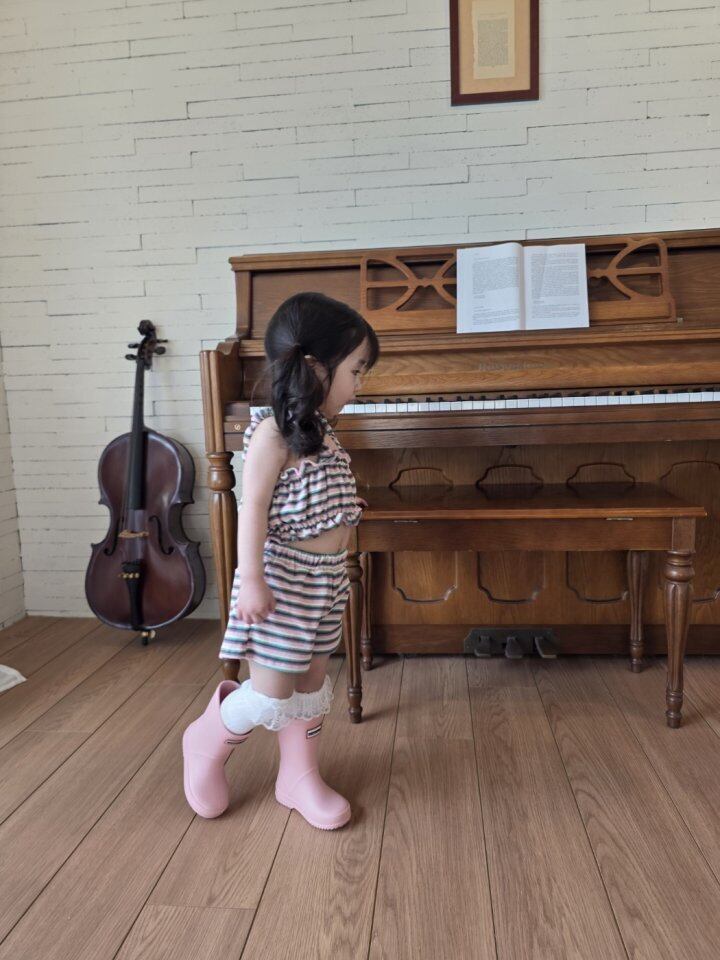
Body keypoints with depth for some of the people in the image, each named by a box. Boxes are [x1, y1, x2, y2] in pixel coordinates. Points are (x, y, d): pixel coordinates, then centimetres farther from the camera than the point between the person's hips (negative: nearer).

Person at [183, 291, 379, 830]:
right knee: (273, 692, -1)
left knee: (312, 682, 16)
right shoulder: (273, 430, -16)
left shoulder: (319, 431, 9)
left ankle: (300, 777, 32)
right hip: (282, 580, -8)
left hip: (324, 579, 8)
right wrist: (251, 579, -24)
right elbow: (253, 508, -20)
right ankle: (209, 743, 27)